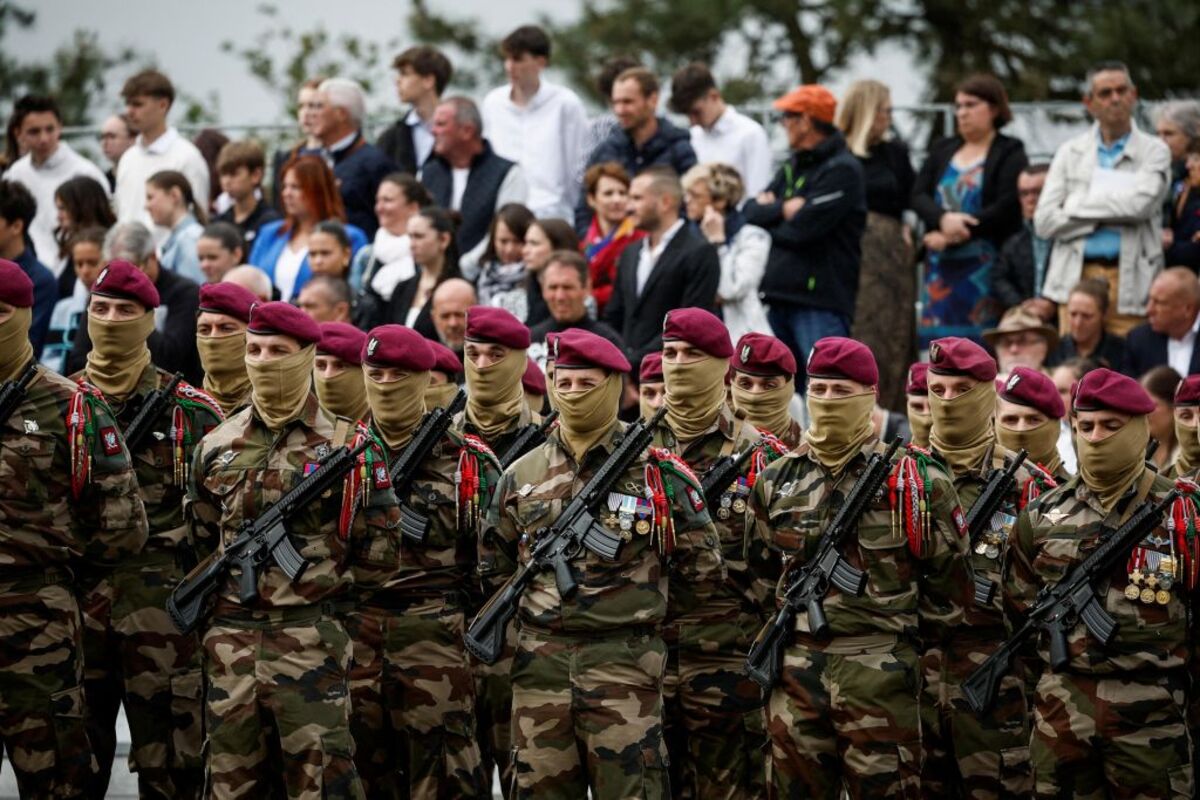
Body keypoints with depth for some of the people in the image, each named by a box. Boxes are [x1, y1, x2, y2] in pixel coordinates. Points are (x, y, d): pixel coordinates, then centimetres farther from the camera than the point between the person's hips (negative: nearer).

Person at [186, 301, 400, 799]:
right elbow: (198, 541, 20)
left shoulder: (346, 447, 1)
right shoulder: (216, 447, 11)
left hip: (311, 643, -4)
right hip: (229, 643, 4)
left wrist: (319, 588, 1)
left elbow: (380, 557, 2)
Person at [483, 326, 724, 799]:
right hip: (540, 664, 3)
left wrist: (638, 591, 8)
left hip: (625, 663, -3)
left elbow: (703, 576, 5)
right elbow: (494, 569, 19)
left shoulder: (657, 473, 0)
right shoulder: (521, 476, 9)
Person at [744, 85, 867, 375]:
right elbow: (751, 210, 9)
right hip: (778, 298, 9)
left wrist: (769, 213, 0)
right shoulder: (793, 166, 18)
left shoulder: (841, 170, -9)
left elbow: (801, 229, -17)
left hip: (819, 303, -9)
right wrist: (783, 209, -10)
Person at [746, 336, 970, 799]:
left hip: (880, 674, -4)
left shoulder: (914, 479, -2)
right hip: (795, 672, 4)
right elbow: (762, 570, 22)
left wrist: (903, 636, 8)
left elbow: (947, 577, 3)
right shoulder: (777, 481, 10)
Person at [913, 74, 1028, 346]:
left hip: (985, 265, -5)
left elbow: (1007, 207, -10)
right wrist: (944, 219, -15)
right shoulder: (942, 150, 19)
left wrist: (951, 238, -12)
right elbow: (918, 196, 8)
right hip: (942, 265, 5)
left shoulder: (1010, 153, 2)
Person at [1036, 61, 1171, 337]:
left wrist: (1079, 205, -4)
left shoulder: (1154, 152, 5)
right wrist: (1105, 217, -4)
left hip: (1130, 285, -2)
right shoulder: (1070, 153, 12)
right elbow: (1044, 221, 3)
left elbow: (1140, 204, -13)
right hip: (1075, 280, 2)